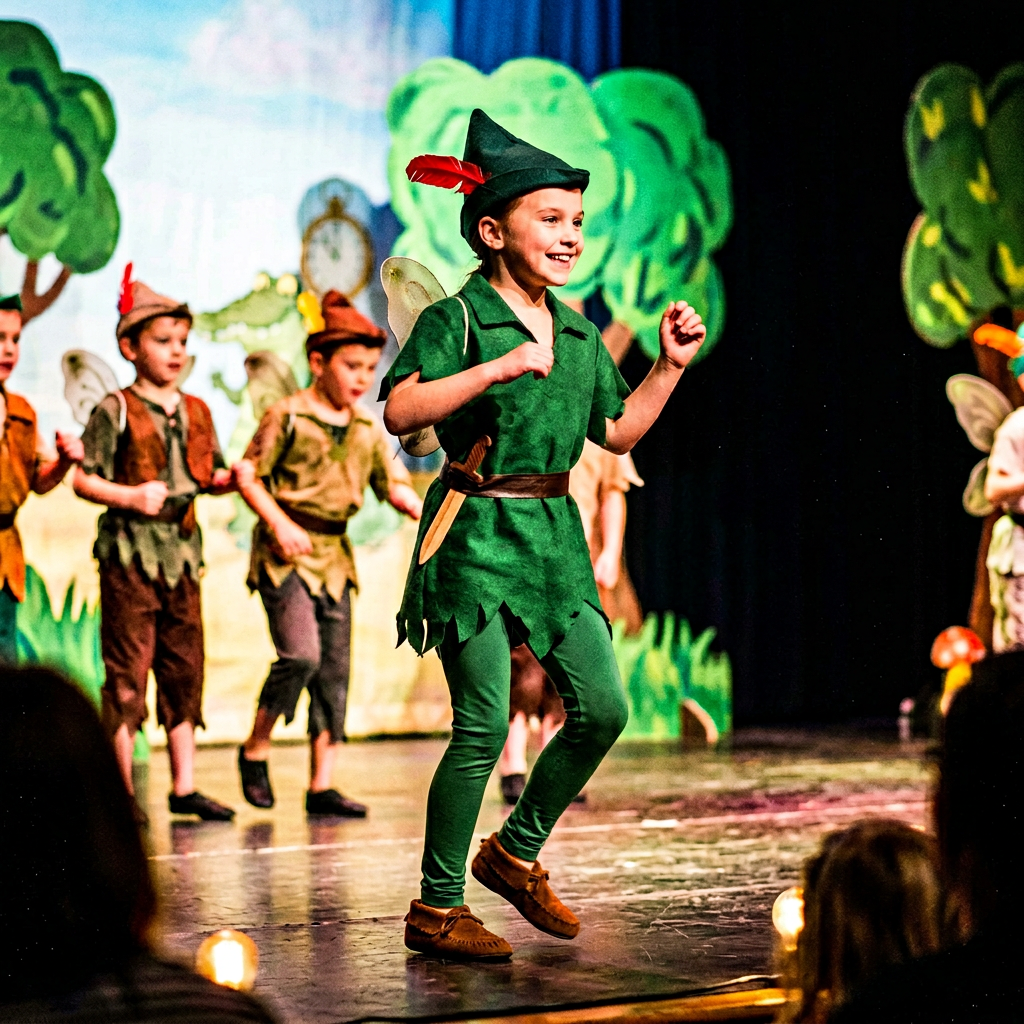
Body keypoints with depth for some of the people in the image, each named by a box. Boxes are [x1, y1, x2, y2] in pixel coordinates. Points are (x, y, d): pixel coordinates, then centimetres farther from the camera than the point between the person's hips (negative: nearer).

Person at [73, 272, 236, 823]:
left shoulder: (196, 412, 14)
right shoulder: (115, 411, -4)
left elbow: (209, 478, 21)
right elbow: (83, 479, -8)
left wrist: (231, 478, 1)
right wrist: (131, 497, -21)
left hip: (181, 549, 6)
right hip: (130, 550, -6)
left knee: (184, 667, 8)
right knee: (127, 669, -5)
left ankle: (184, 786, 15)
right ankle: (123, 789, 1)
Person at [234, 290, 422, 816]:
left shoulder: (369, 429, 11)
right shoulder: (287, 416, -6)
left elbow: (395, 486, 12)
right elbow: (247, 474, -5)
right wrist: (279, 523, -16)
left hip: (334, 554, 6)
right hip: (285, 553, -6)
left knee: (334, 669, 4)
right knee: (301, 654, -19)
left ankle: (321, 786, 10)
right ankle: (255, 750, 3)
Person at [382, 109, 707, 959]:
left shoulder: (579, 332, 14)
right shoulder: (456, 319, -8)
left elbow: (618, 432, 21)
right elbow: (400, 412, -21)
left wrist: (672, 365, 12)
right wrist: (500, 366, -26)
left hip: (555, 533, 7)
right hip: (477, 533, -7)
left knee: (603, 706, 2)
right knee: (484, 725, -8)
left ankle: (517, 850, 23)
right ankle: (437, 907, 5)